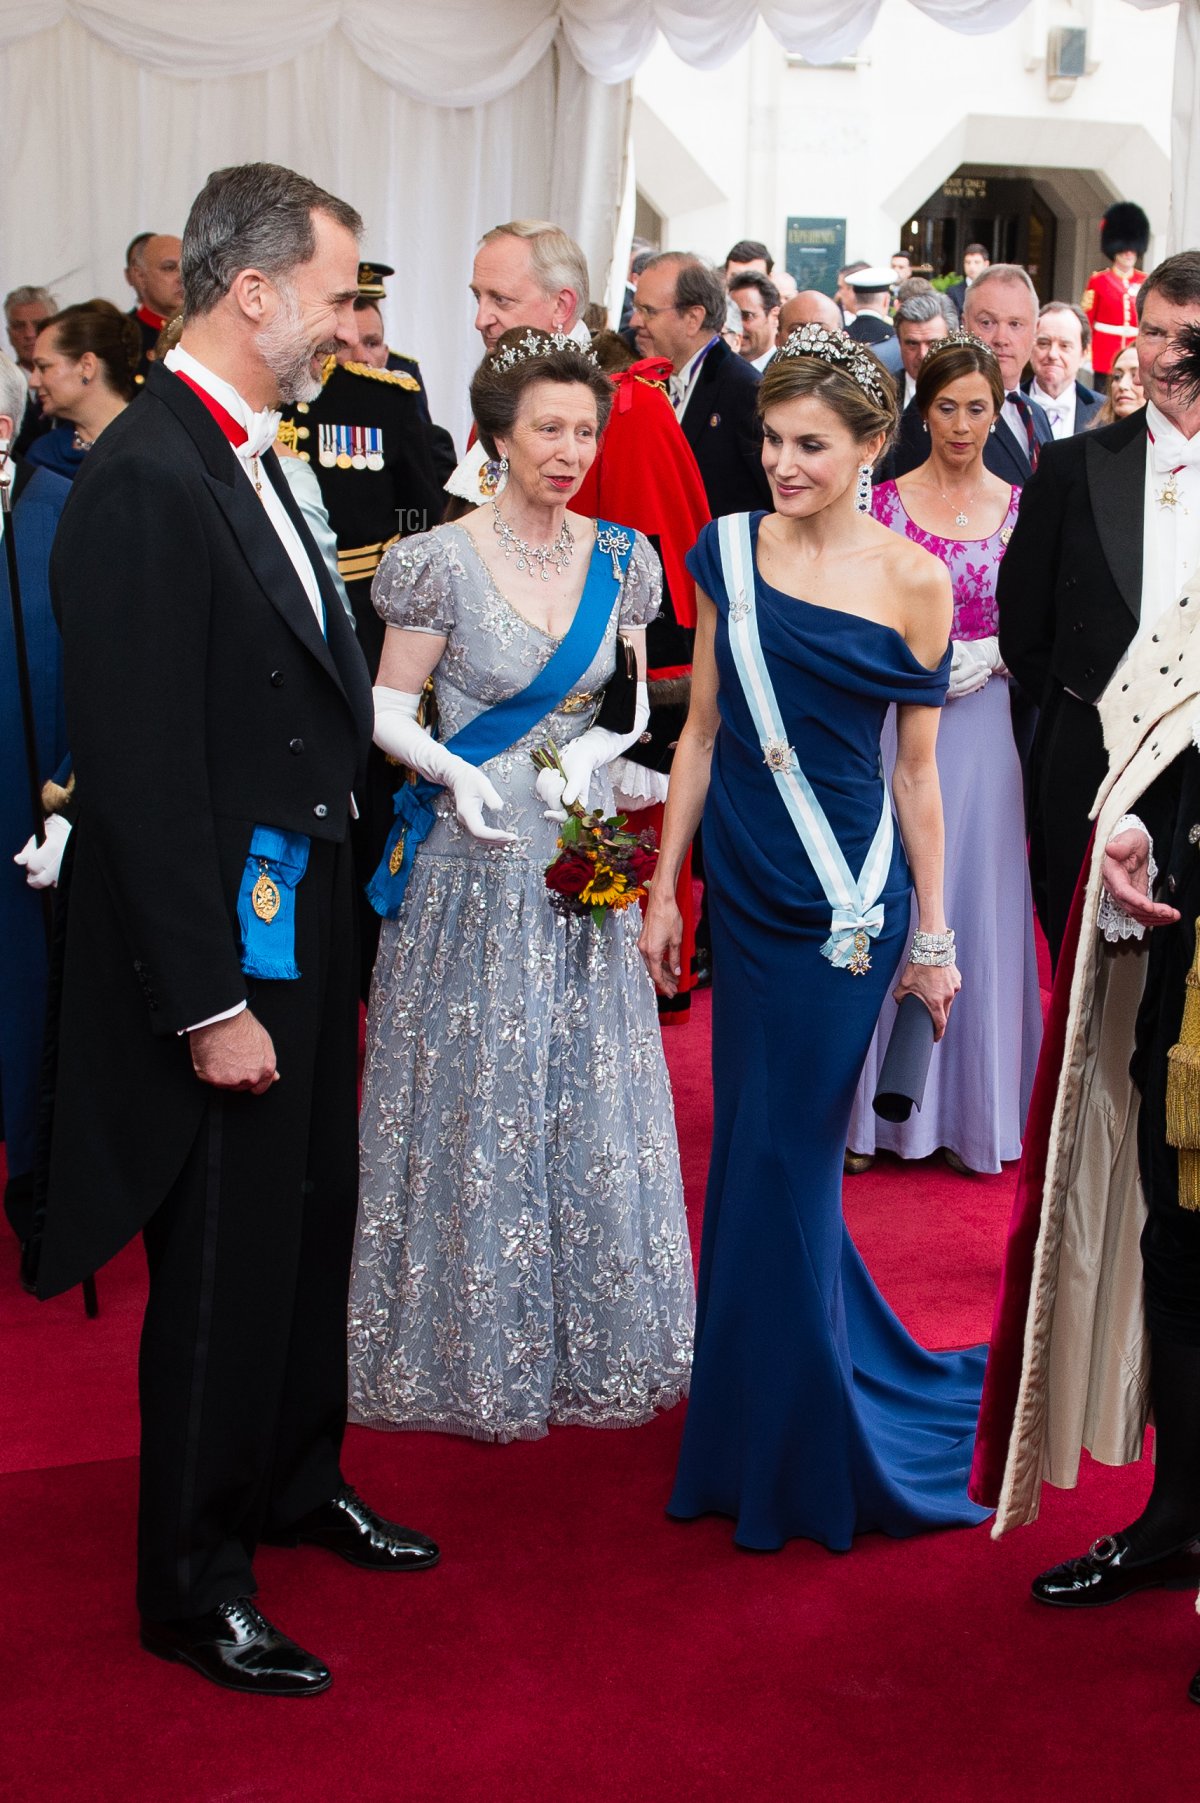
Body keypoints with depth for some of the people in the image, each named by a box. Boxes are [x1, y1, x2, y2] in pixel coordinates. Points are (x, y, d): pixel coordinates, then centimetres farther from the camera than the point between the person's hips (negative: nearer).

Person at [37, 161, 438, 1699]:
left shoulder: (245, 454, 8)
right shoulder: (145, 480, -22)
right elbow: (142, 771, -24)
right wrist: (208, 1002, -22)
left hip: (302, 918, 9)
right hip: (224, 941, -9)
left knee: (311, 1218, 22)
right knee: (221, 1265, 6)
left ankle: (295, 1480, 44)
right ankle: (191, 1580, 26)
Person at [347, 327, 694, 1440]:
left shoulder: (619, 556, 4)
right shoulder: (444, 560, -8)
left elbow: (632, 700, 11)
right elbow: (388, 708, -5)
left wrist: (592, 753, -9)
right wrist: (455, 771, -21)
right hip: (474, 860, -4)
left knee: (591, 1098, 10)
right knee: (473, 1097, 5)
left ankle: (590, 1339, 28)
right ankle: (472, 1348, 23)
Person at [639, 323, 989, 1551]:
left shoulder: (911, 581, -5)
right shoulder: (728, 551, 4)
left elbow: (916, 769, 0)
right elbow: (703, 727, 8)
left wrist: (934, 934, 2)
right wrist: (664, 886, 5)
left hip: (845, 897, -4)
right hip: (743, 884, 4)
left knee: (784, 1158, 0)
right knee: (762, 1150, 13)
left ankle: (793, 1455, 19)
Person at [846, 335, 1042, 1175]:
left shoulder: (1020, 506, 7)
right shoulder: (884, 500, 3)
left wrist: (991, 653, -10)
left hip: (983, 723, 1)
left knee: (976, 904, 4)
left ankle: (974, 1109, 16)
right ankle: (876, 1107, 13)